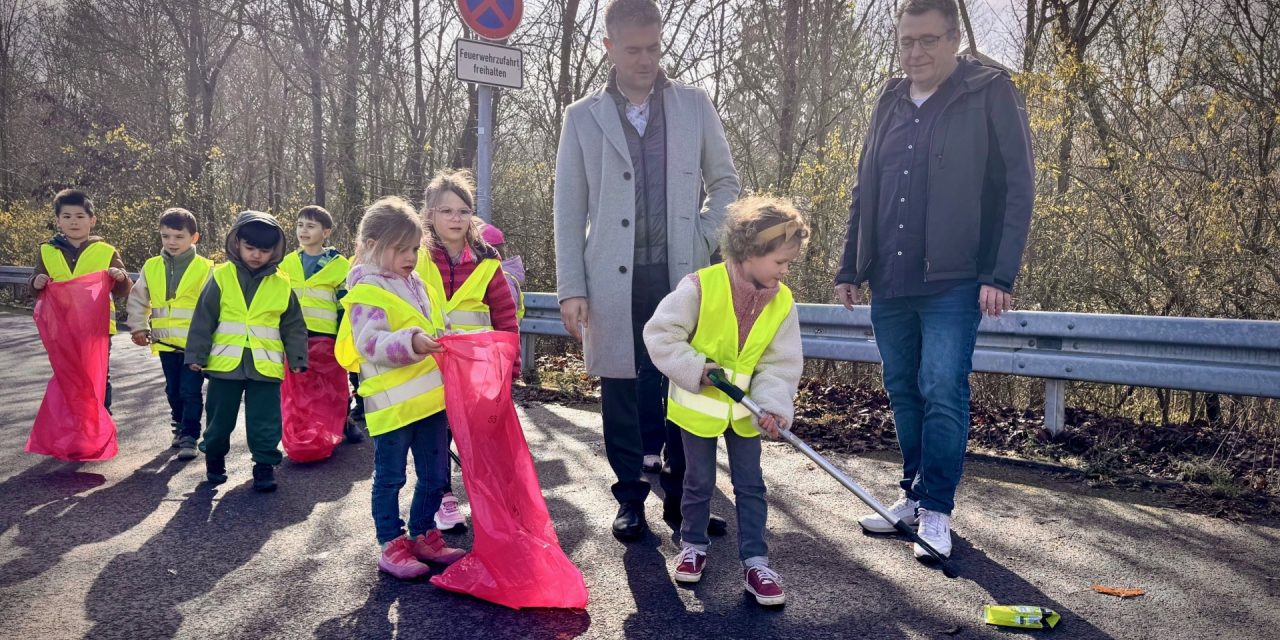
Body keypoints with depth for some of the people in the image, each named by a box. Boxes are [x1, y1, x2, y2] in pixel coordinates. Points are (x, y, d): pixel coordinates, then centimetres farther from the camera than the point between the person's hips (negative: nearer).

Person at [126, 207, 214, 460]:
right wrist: (139, 327, 5)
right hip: (166, 342, 5)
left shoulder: (205, 269, -8)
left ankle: (189, 437, 3)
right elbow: (138, 300, 14)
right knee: (173, 391, 18)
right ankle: (180, 427, 37)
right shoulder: (151, 267, 4)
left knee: (191, 392, -3)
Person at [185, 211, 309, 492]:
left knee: (265, 422, 3)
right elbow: (203, 319, -1)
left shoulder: (282, 285, 1)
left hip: (265, 366, 0)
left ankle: (265, 465, 15)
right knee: (220, 417, 15)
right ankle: (214, 457, 36)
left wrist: (297, 358, 3)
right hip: (225, 363, 1)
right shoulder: (221, 277, -1)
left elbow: (293, 327, 6)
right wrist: (196, 354, -3)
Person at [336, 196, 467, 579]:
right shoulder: (367, 291, -12)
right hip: (392, 402, -8)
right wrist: (411, 343, -38)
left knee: (435, 475, 16)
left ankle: (423, 535, 31)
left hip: (430, 397, 8)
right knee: (389, 477, 6)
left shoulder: (415, 283, 14)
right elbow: (370, 343, -25)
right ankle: (392, 545, 18)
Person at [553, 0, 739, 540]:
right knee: (620, 390, 5)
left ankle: (682, 497, 19)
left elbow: (725, 181, 14)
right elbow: (569, 210, 4)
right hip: (615, 279, 0)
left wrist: (705, 238, -2)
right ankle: (630, 498, 21)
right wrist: (571, 288, -2)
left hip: (681, 273, 1)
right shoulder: (582, 117, 6)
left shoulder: (694, 105, 8)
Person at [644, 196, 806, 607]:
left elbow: (781, 364, -6)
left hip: (745, 410, 3)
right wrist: (694, 369, -24)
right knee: (699, 482, 11)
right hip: (698, 405, -3)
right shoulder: (700, 286, -22)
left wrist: (773, 405, -20)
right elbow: (661, 334, -18)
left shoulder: (782, 302, -8)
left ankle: (755, 561, 17)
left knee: (750, 485, 7)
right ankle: (693, 545, 32)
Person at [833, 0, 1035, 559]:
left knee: (942, 393, -7)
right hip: (889, 284, 6)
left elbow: (1017, 188, -6)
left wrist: (1001, 274, -13)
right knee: (904, 393, 12)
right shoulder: (889, 104, 14)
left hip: (953, 283, -5)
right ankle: (915, 495, 26)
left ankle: (936, 509, 7)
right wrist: (850, 269, 14)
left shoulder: (990, 95, -1)